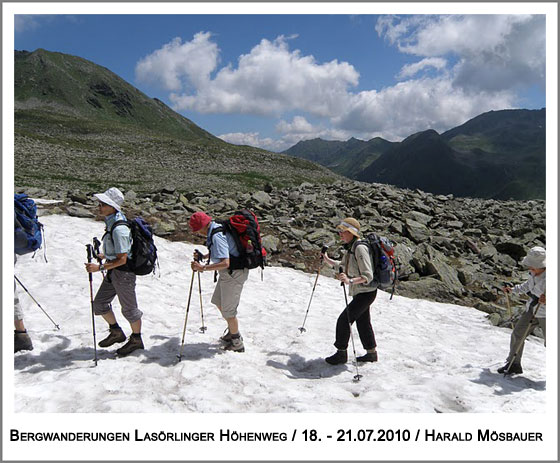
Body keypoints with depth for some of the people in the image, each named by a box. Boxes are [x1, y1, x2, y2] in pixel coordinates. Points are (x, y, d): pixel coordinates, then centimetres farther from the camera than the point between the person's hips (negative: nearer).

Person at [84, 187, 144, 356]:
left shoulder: (119, 229, -27)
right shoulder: (112, 221, 3)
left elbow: (122, 259, -26)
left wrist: (99, 267, -27)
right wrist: (106, 255, 21)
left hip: (123, 272, -10)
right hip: (113, 271, 10)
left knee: (129, 308, 8)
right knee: (99, 303, 17)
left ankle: (136, 340, 28)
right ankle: (116, 332, 35)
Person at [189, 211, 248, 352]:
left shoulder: (217, 236, -27)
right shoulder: (217, 228, 5)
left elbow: (225, 263, -35)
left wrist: (203, 268, -33)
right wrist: (204, 256, 12)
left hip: (233, 274, -10)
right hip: (228, 273, 10)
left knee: (228, 311, 1)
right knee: (218, 302, 21)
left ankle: (237, 343, 18)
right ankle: (232, 332, 39)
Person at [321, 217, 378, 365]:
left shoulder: (360, 248, -23)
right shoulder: (350, 248, 7)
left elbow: (368, 276, -28)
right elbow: (343, 266, 24)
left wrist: (350, 281, -42)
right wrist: (327, 260, 14)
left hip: (366, 293, -10)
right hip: (360, 292, 10)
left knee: (344, 319, -7)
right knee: (363, 322, 19)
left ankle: (341, 353, 8)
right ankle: (372, 353, 34)